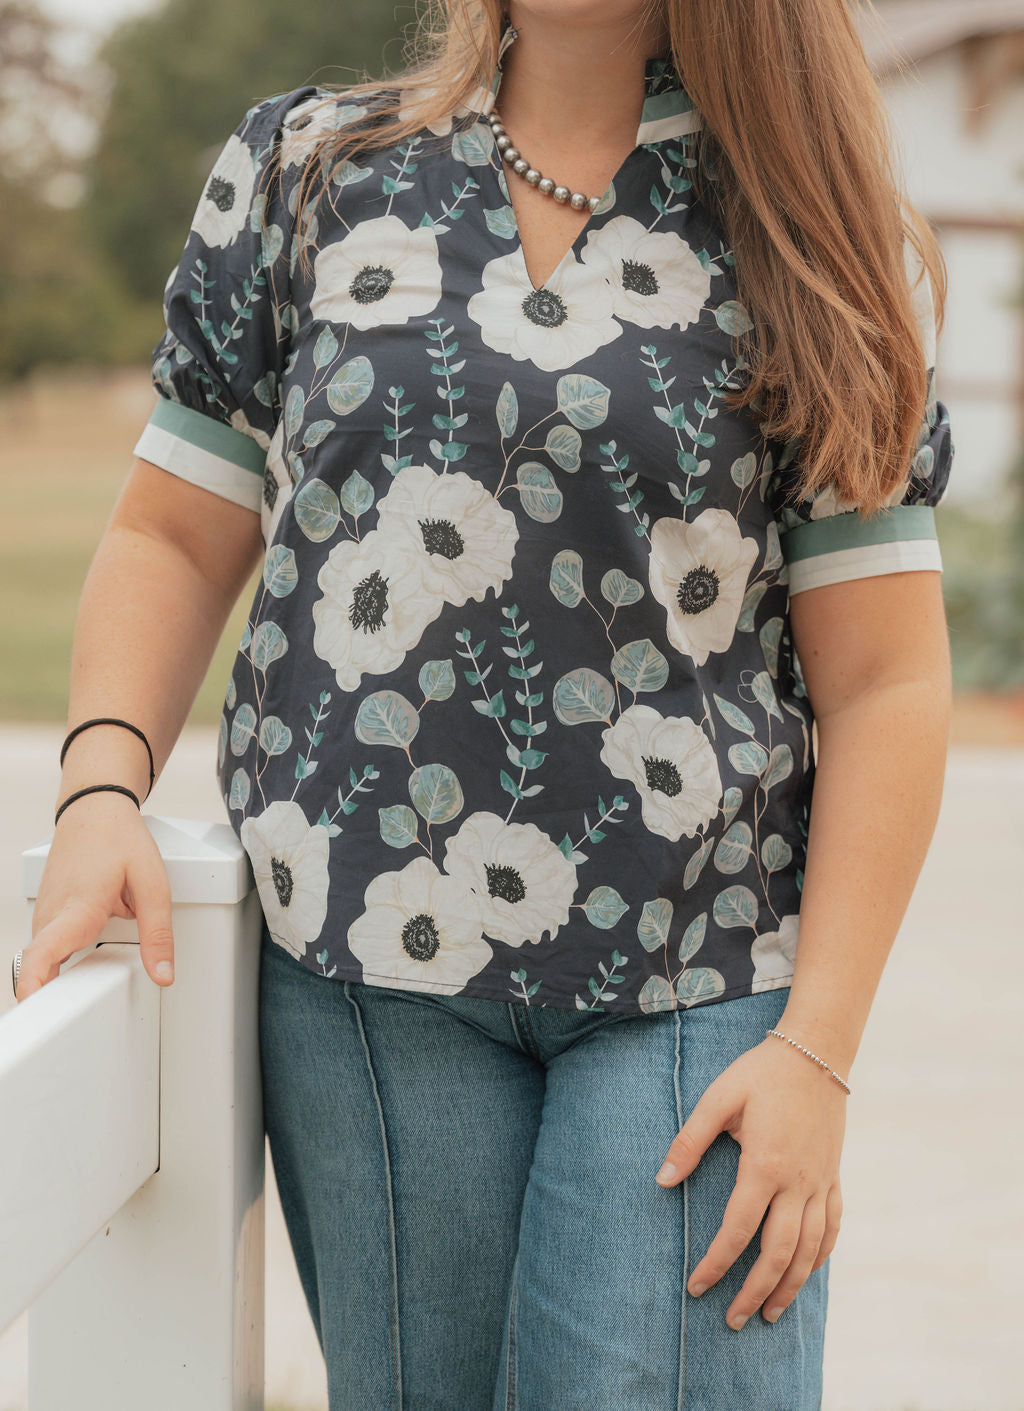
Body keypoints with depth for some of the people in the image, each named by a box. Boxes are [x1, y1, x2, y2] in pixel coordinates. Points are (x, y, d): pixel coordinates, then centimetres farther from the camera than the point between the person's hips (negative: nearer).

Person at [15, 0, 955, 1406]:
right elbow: (176, 536, 12)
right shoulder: (306, 170, 10)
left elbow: (884, 683, 0)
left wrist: (816, 1050, -8)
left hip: (694, 982, -1)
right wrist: (102, 788, -7)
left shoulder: (813, 240, 3)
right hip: (365, 958, 2)